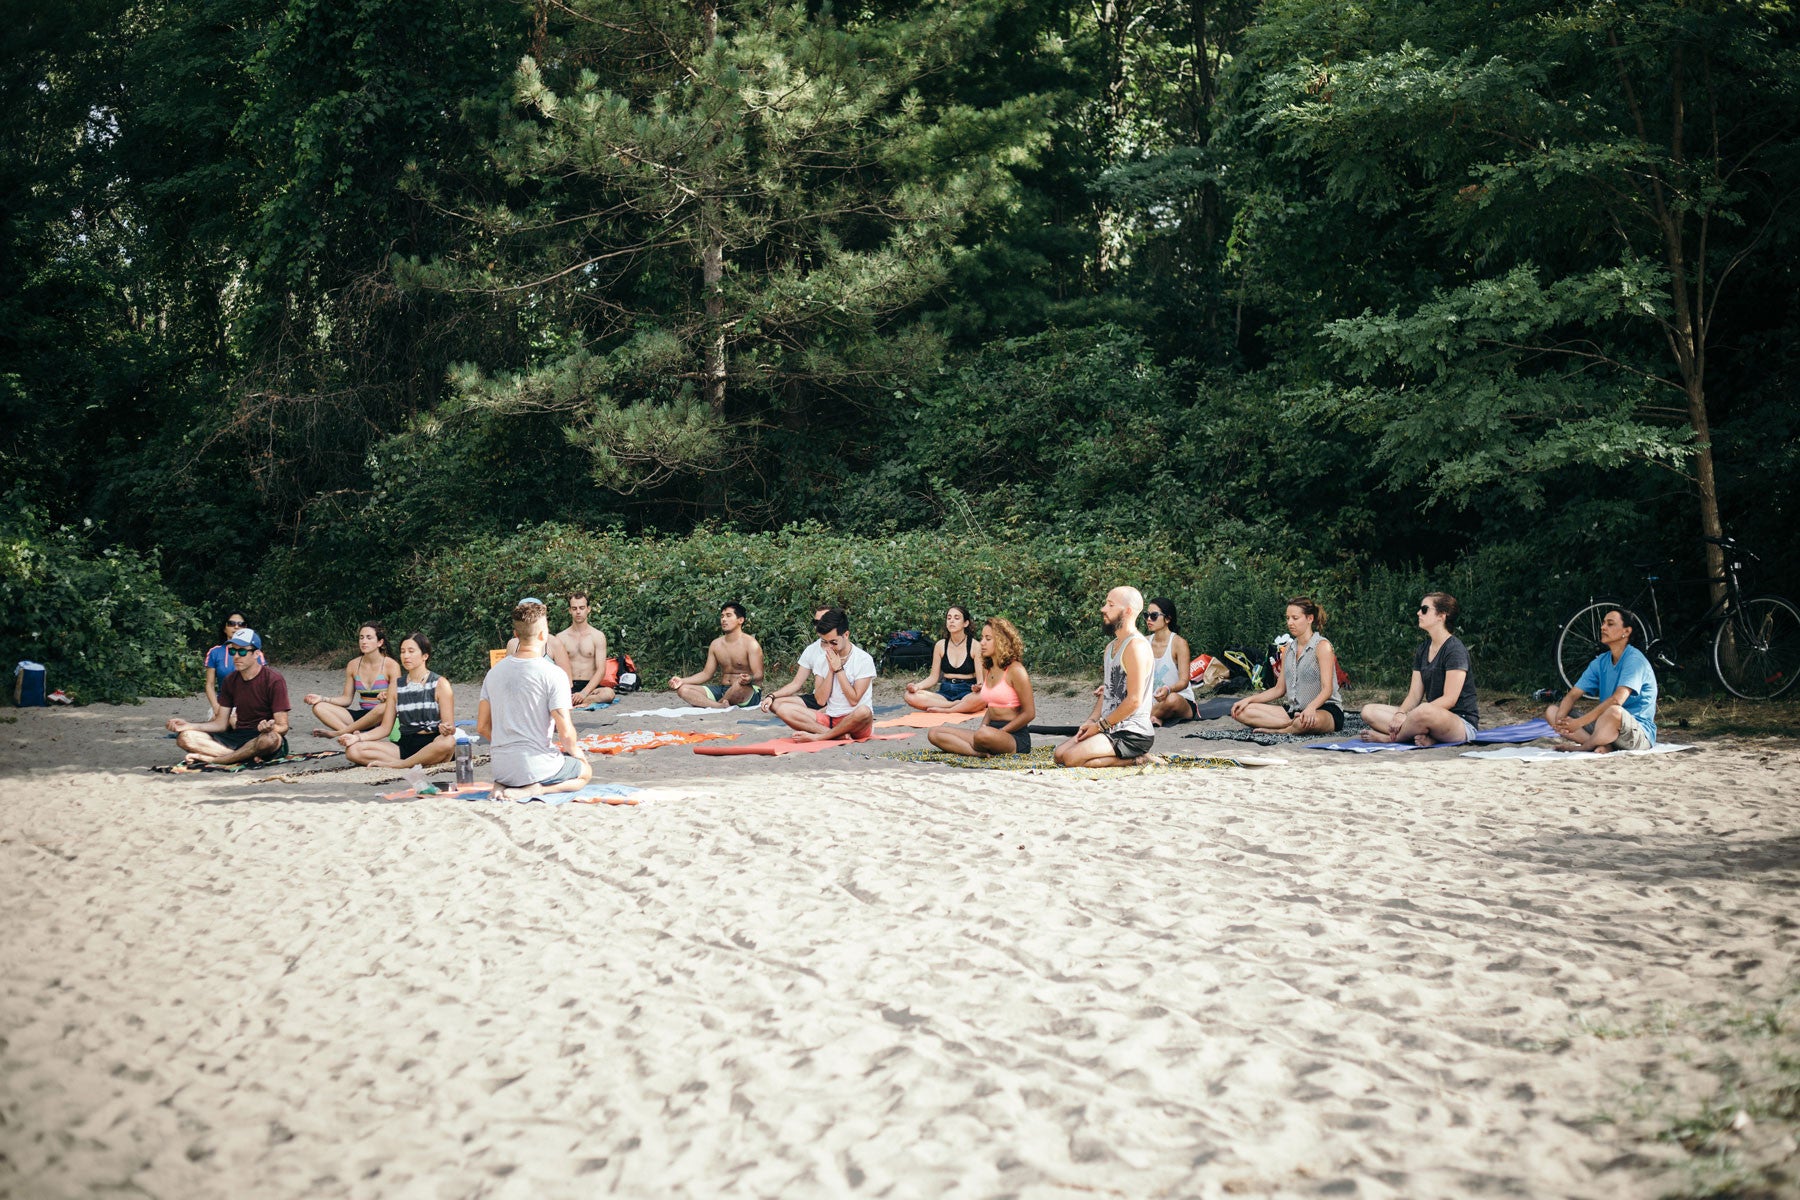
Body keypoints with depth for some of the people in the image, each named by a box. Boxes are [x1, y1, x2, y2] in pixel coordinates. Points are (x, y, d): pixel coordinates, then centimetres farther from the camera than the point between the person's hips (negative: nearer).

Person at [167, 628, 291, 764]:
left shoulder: (273, 680, -10)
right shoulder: (230, 681, 9)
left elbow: (282, 727, -13)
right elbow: (221, 724, 10)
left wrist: (270, 728, -36)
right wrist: (189, 726, -4)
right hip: (238, 737, 6)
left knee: (271, 738, -43)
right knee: (185, 737, -13)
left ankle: (213, 759, -27)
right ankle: (250, 757, -26)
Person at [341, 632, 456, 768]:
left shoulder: (440, 684, -1)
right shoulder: (396, 686, 12)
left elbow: (450, 728, -7)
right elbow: (385, 728, 11)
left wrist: (446, 730, -31)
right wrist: (358, 737, -4)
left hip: (432, 746, -4)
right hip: (405, 745, 4)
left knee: (448, 742, -41)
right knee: (352, 750, -17)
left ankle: (396, 764, -25)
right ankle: (414, 764, -25)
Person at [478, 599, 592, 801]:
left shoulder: (494, 671, 5)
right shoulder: (553, 674, -14)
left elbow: (482, 727, 7)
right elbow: (566, 732, -15)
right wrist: (575, 752, 7)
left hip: (501, 769, 6)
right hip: (537, 767, -6)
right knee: (585, 771, 24)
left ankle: (504, 786, 4)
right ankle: (536, 790, -6)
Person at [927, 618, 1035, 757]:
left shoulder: (1014, 670, -10)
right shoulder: (987, 669, 14)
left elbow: (1029, 713, -10)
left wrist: (999, 732, -12)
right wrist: (983, 727, 4)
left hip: (1015, 737, -8)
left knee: (984, 735, -43)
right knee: (934, 734, -5)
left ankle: (977, 750, -8)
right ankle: (981, 753, -23)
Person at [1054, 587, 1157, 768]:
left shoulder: (1136, 646, -16)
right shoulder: (1111, 646, 17)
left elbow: (1134, 700, -20)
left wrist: (1100, 725, -13)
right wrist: (1091, 721, 2)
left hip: (1133, 733, -10)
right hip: (1111, 729, 10)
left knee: (1071, 758, -23)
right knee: (1060, 754, 2)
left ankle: (1135, 760, -9)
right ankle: (1126, 757, 4)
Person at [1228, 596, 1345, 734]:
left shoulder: (1322, 645, -7)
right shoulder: (1288, 649, 14)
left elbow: (1327, 689, -17)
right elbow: (1280, 689, 18)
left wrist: (1310, 708, -37)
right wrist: (1249, 700, 5)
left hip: (1324, 709, -7)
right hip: (1293, 710, 7)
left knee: (1309, 721, -46)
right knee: (1241, 712, -13)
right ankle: (1296, 725, -21)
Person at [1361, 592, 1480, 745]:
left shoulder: (1455, 649, -10)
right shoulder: (1422, 650, 15)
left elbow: (1449, 699, -17)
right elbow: (1415, 694, 10)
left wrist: (1407, 717, -22)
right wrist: (1400, 714, -13)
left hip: (1462, 724, -8)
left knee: (1425, 711, -43)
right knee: (1368, 711, -6)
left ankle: (1387, 737, -15)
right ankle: (1426, 737, -25)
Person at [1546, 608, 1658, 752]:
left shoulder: (1634, 659, -13)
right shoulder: (1600, 662, 10)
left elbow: (1617, 700, -26)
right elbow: (1573, 695, 5)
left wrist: (1579, 722, -30)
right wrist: (1560, 719, -18)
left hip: (1639, 733, -8)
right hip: (1605, 727, 8)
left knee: (1614, 711, -42)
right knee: (1551, 711, -3)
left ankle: (1583, 747, -15)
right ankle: (1602, 745, -20)